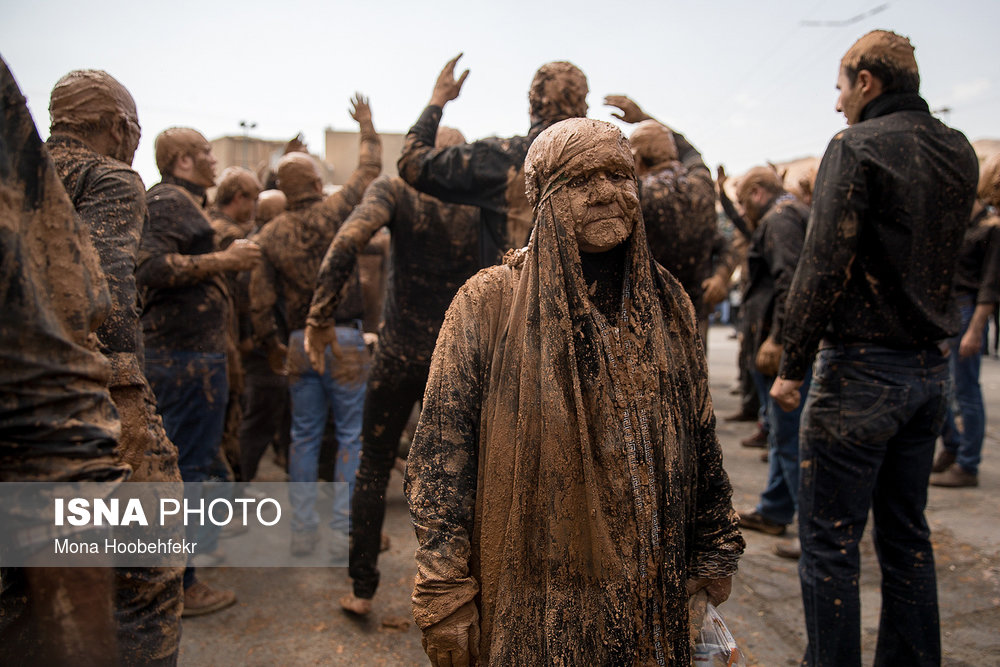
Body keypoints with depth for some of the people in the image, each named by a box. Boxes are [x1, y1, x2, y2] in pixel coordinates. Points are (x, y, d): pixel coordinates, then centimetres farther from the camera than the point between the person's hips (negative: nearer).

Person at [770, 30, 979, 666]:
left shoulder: (858, 147, -11)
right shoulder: (960, 151, 11)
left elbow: (824, 266, -18)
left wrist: (792, 366, -11)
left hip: (864, 370, -8)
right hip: (932, 368, 8)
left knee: (830, 543, 1)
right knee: (907, 535, 18)